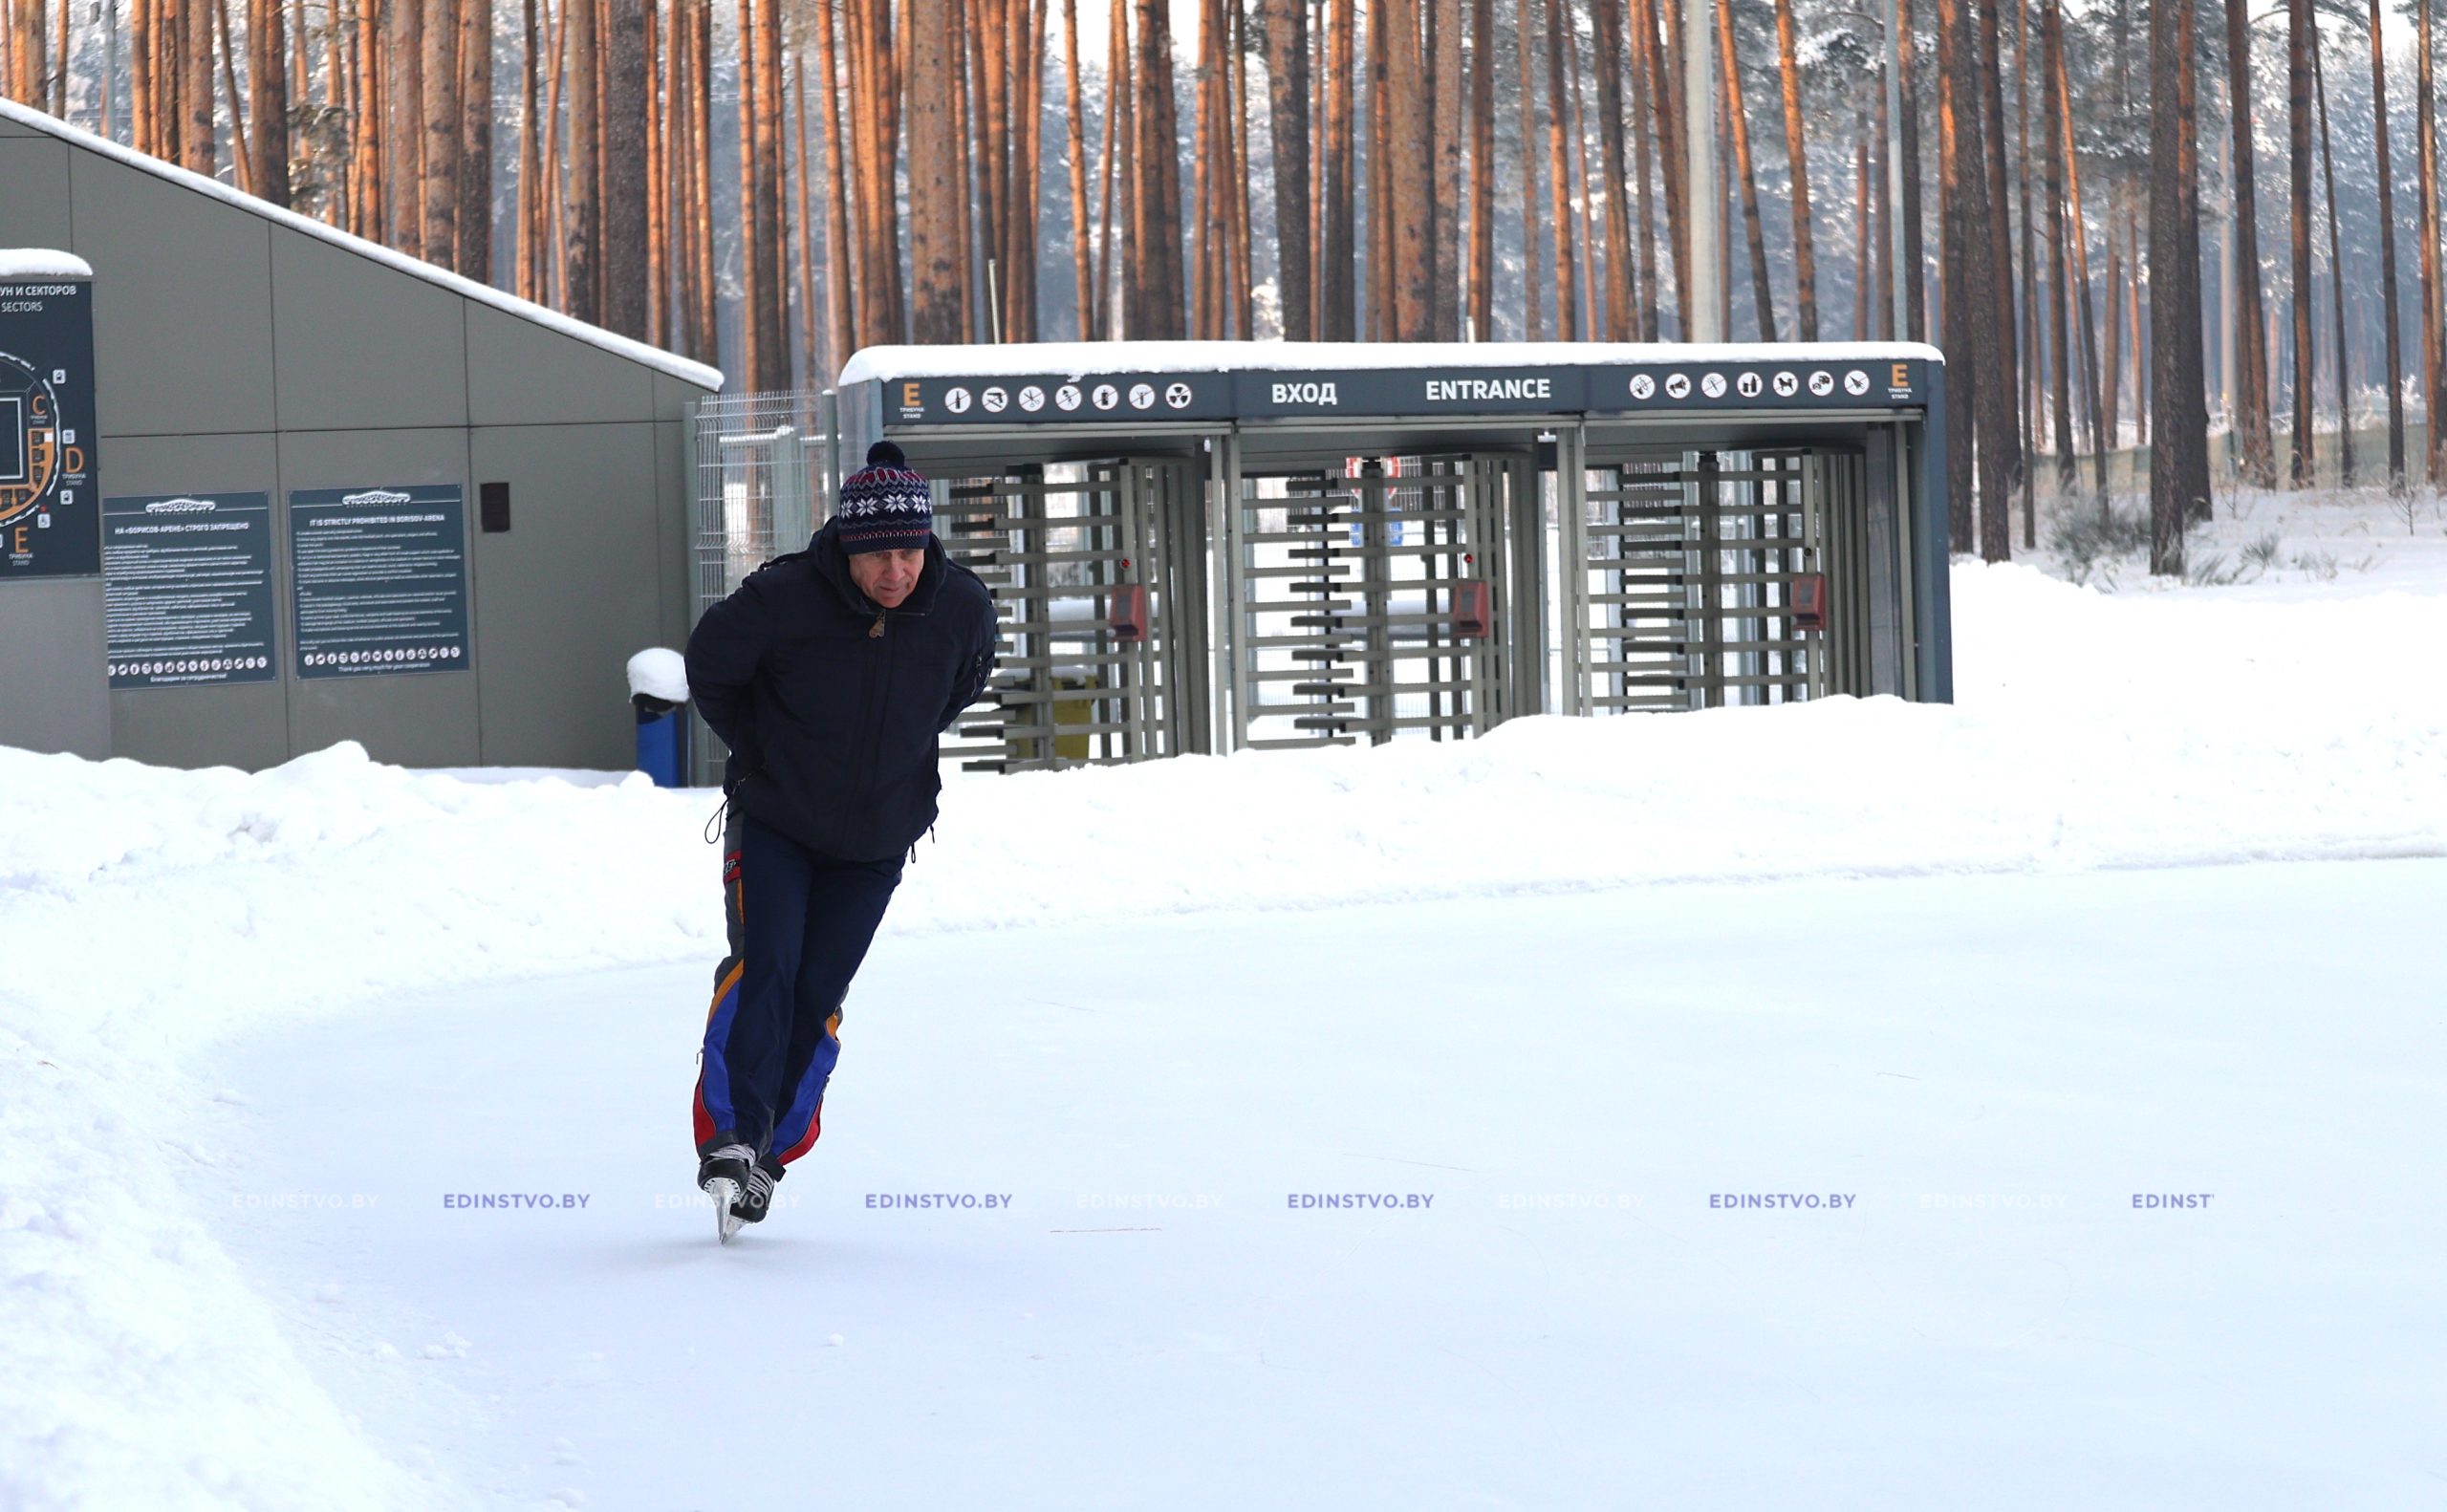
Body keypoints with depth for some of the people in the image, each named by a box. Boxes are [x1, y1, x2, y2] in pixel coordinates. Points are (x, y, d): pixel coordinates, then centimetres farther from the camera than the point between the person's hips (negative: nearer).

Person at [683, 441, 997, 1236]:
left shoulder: (963, 608, -14)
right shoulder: (780, 598, -23)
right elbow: (709, 668, -4)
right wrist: (764, 752, 1)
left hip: (876, 841, 2)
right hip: (771, 821, -2)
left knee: (816, 995, -1)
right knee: (762, 964, -19)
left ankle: (773, 1146, 13)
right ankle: (728, 1133, -16)